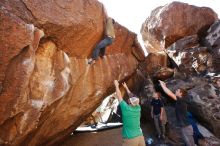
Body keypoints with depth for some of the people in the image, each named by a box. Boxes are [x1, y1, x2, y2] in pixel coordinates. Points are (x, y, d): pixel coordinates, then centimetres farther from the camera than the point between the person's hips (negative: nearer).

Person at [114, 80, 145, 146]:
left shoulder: (126, 108, -16)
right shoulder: (138, 108, -3)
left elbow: (119, 96, -3)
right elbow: (133, 97, 12)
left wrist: (116, 85, 10)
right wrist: (126, 87, 23)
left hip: (130, 139, -5)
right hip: (140, 136, 5)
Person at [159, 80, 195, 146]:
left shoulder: (181, 100, -18)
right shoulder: (180, 101, 8)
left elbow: (170, 94, -21)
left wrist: (162, 84, -14)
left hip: (186, 127, -9)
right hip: (185, 127, 9)